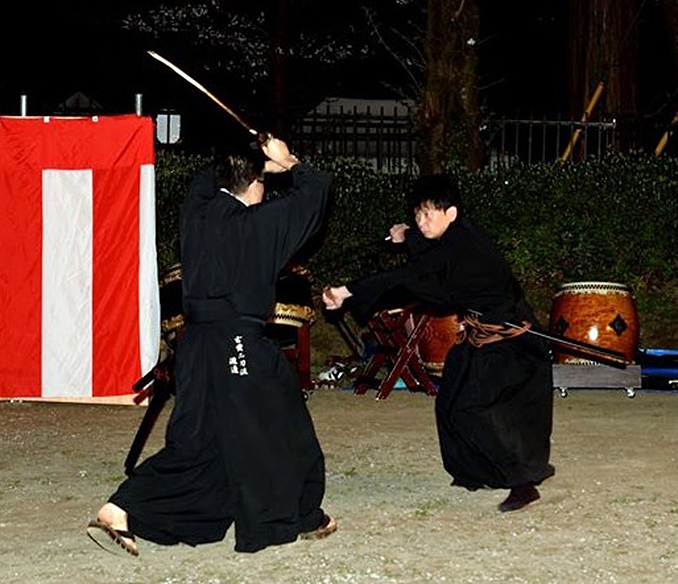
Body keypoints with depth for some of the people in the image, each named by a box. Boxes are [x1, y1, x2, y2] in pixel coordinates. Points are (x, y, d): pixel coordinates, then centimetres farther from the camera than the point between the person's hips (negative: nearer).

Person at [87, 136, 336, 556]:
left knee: (194, 436, 12)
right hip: (242, 345, -6)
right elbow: (315, 190, 1)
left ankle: (118, 513, 1)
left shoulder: (198, 217, 5)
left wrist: (254, 164, 26)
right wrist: (289, 162, 18)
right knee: (280, 430, 12)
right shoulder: (261, 223, -10)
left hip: (197, 344, 6)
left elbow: (206, 183, 29)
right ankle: (303, 518, 27)